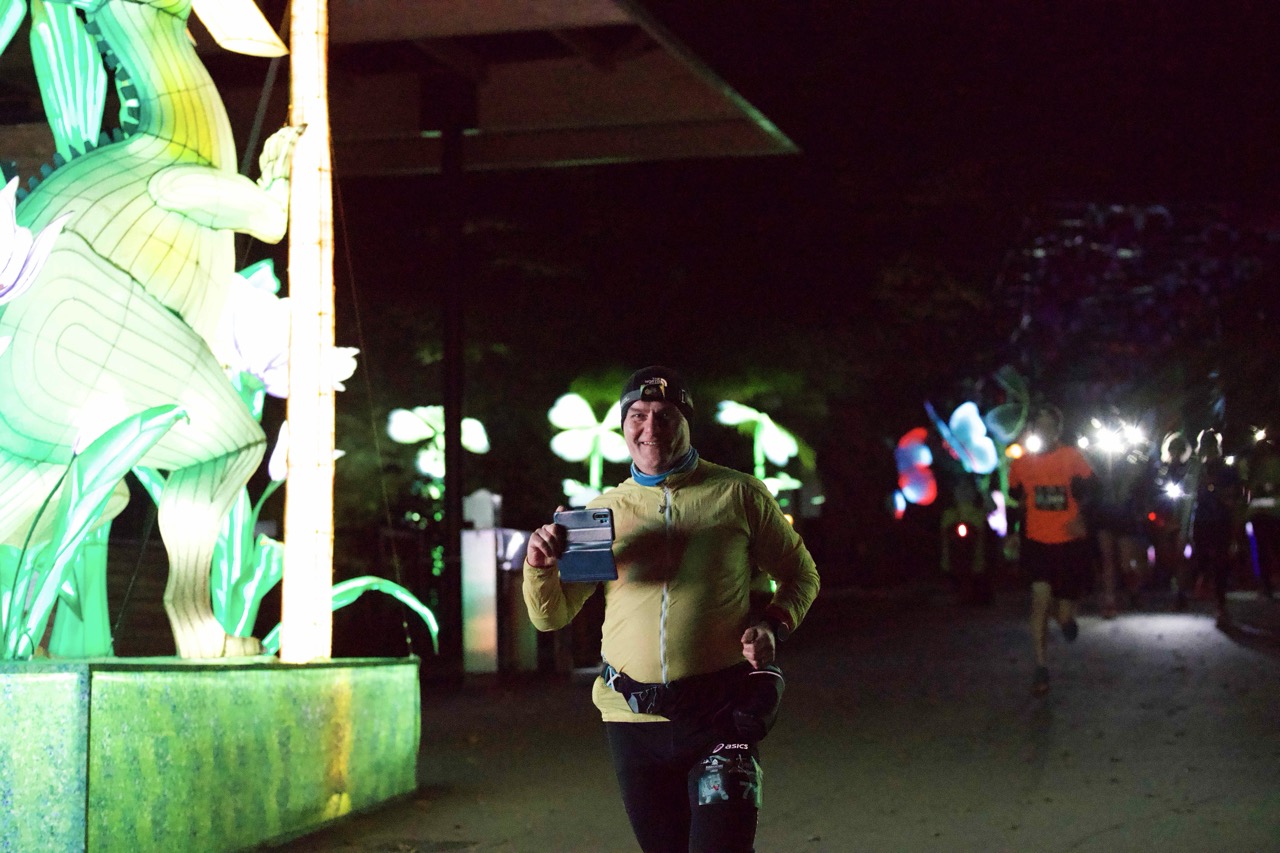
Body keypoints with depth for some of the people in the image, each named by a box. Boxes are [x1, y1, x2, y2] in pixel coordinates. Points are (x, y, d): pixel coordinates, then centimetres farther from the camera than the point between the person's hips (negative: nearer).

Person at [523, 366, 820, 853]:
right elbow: (551, 616, 9)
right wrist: (540, 567, -12)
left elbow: (800, 574, 11)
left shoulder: (738, 495, 1)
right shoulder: (602, 511, 8)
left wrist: (774, 625, -9)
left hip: (720, 712, -3)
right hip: (633, 719, 3)